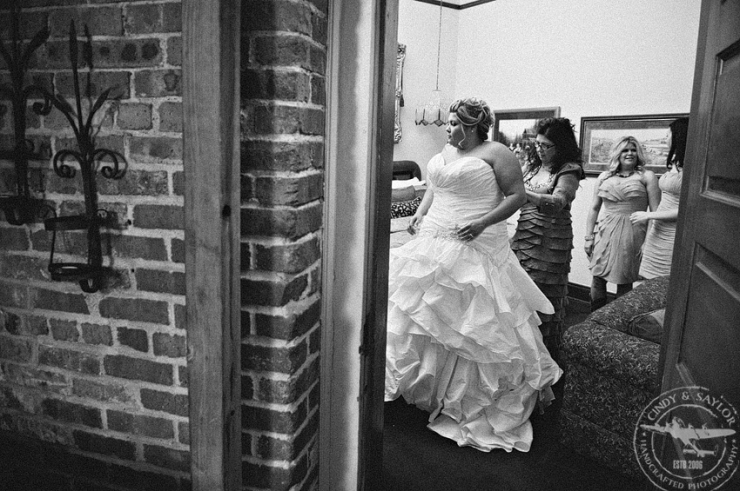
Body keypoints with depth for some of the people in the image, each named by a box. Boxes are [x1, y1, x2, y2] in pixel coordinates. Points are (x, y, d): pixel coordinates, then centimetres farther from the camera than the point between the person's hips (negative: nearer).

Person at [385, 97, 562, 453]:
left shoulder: (496, 153, -8)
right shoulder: (445, 152, 13)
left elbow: (517, 195, -10)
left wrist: (482, 223, -20)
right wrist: (420, 213, 8)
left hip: (474, 249, -7)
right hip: (434, 243, 8)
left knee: (476, 321, -2)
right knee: (420, 307, 14)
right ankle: (416, 379, 33)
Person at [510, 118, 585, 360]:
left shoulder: (568, 171, -7)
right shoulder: (532, 167, 12)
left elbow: (558, 202, -24)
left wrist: (524, 193, -38)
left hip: (551, 240, -5)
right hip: (523, 235, 6)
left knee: (546, 294, 0)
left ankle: (548, 352, 15)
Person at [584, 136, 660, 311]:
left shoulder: (646, 176, 2)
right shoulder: (604, 177, 11)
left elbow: (655, 211, -2)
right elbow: (594, 208, 14)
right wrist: (588, 237, 10)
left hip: (632, 234, -3)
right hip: (606, 233, 3)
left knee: (624, 283, 4)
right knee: (598, 279, 3)